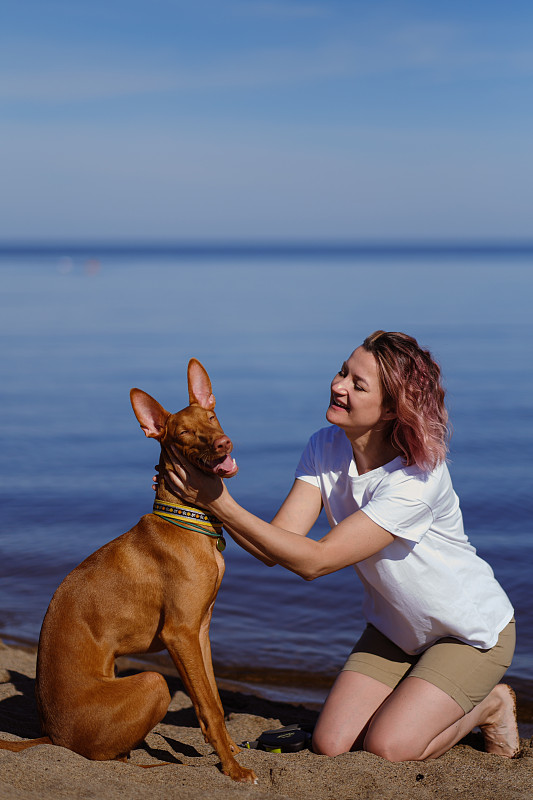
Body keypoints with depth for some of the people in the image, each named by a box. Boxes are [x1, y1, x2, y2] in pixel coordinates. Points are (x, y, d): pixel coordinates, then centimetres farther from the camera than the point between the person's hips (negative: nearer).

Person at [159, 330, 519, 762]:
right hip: (395, 628, 6)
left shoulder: (417, 478, -32)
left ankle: (489, 704, 9)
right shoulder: (326, 448, -11)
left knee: (388, 748, -18)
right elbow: (280, 541, -20)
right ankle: (416, 696, 20)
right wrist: (206, 496, -35)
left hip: (473, 632, -6)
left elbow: (314, 560, -32)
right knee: (332, 744, -7)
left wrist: (221, 503, -37)